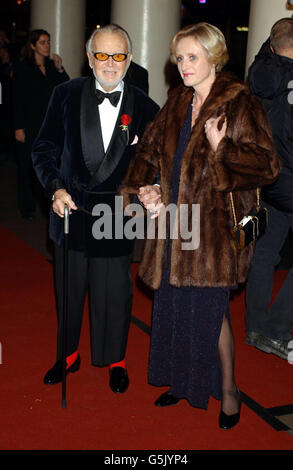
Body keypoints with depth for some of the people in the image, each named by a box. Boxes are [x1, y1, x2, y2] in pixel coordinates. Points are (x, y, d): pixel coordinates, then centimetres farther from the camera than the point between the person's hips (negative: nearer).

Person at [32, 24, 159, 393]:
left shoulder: (144, 107, -2)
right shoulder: (66, 95, -1)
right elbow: (44, 149, 2)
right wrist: (55, 187, -12)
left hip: (117, 214, -1)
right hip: (71, 209, 2)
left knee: (115, 294, 9)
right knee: (68, 290, 16)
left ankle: (116, 361, 34)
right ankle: (68, 355, 39)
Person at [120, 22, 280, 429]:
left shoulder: (240, 105, -10)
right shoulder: (177, 104, 10)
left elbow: (267, 166, -14)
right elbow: (150, 149, 17)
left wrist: (221, 150, -27)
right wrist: (144, 188, 0)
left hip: (215, 225, -6)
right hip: (175, 222, 7)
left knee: (209, 309, 0)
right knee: (173, 304, 13)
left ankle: (228, 389, 23)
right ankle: (183, 380, 33)